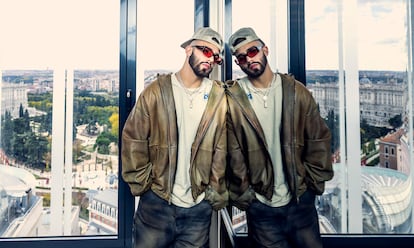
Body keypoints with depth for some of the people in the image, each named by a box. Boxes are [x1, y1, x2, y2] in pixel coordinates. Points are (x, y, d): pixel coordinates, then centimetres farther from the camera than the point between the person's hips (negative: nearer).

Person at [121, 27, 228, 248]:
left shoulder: (218, 98, 0)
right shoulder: (157, 91, -3)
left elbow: (221, 150, 1)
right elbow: (133, 140, -2)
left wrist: (216, 193, 1)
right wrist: (142, 184, -4)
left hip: (199, 207, 1)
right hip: (156, 203, 0)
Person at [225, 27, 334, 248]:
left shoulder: (295, 91, -2)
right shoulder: (234, 99, -8)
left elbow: (319, 139, 2)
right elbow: (233, 155, -7)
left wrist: (314, 181, 0)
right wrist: (243, 195, -4)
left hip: (301, 200, 2)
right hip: (260, 206, -2)